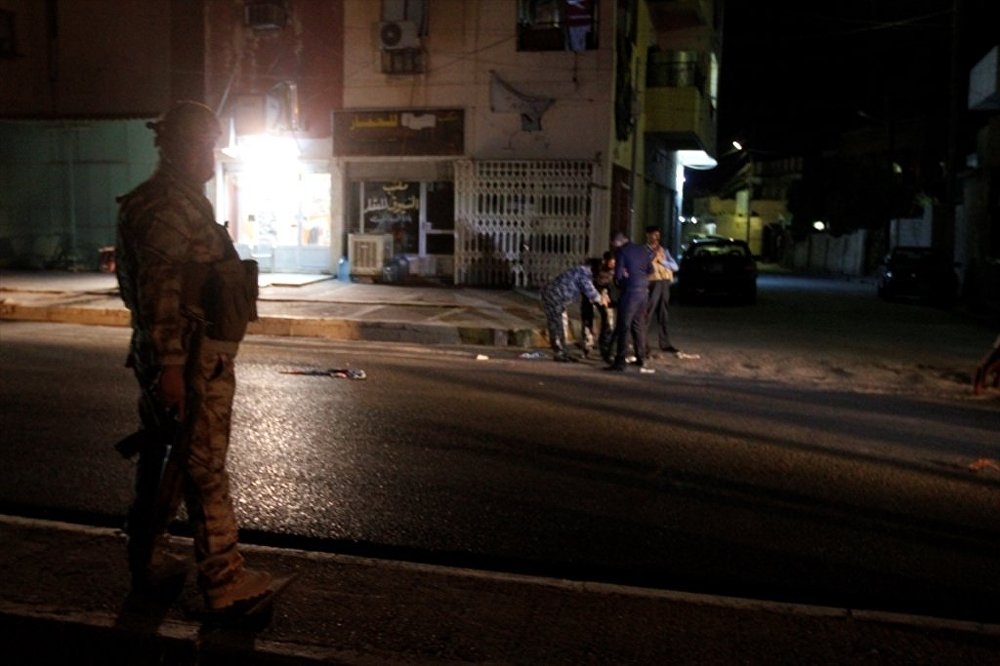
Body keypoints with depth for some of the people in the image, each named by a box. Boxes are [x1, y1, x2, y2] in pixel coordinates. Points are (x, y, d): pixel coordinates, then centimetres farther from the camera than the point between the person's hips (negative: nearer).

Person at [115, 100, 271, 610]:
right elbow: (160, 292, -23)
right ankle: (225, 582, 6)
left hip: (168, 356, 11)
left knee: (162, 461, 18)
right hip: (192, 359, -11)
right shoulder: (172, 207, -16)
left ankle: (148, 563, 31)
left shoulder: (177, 201, 17)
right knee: (204, 471, -3)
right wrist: (170, 364, -24)